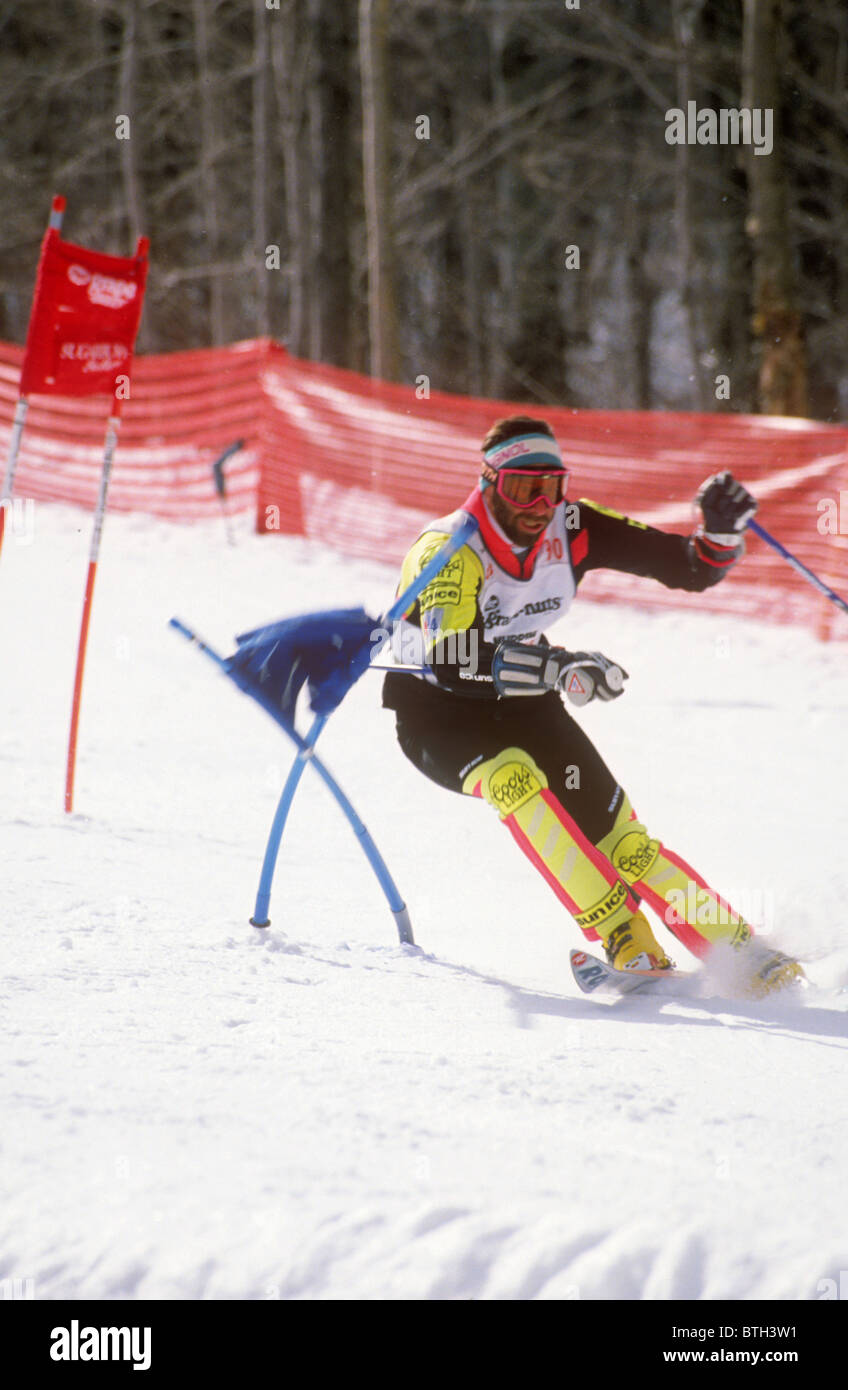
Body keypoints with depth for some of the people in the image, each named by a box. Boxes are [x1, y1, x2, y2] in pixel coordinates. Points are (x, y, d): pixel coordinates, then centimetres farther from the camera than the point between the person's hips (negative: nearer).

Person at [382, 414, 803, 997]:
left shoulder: (572, 529, -12)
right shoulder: (450, 550, -27)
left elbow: (693, 568, -10)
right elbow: (452, 659, -45)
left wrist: (722, 531, -33)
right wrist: (558, 666, -57)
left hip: (522, 704, 4)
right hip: (437, 714, -4)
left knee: (617, 838, -12)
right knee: (512, 778, -35)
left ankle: (745, 953, -3)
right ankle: (629, 947, -35)